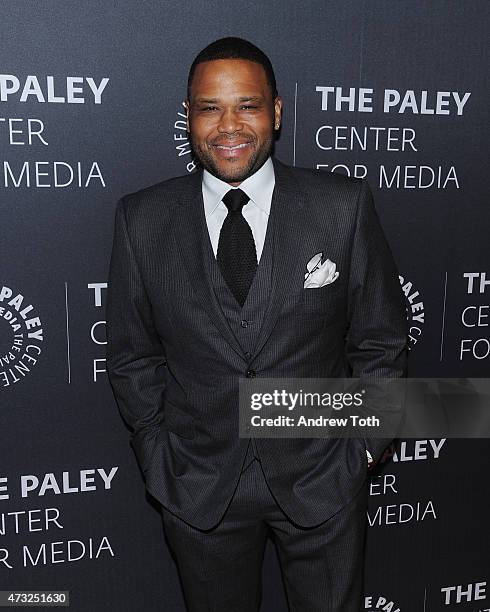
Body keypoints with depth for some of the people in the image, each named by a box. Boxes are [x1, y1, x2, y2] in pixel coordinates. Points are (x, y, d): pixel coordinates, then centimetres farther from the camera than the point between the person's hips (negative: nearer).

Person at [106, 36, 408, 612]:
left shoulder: (343, 205, -10)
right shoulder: (142, 219, -7)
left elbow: (380, 339, -1)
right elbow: (131, 354, 2)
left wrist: (364, 444, -1)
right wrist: (157, 455, 2)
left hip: (323, 479, 0)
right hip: (197, 487, 1)